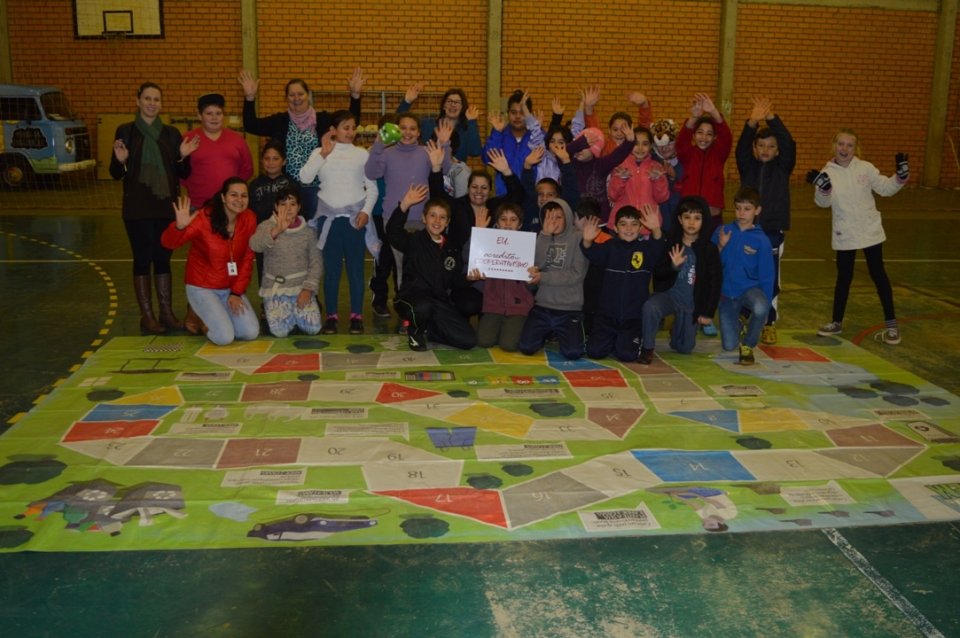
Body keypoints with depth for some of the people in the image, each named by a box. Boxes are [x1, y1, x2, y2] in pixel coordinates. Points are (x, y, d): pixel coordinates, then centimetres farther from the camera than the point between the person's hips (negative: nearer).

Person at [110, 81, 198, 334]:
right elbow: (115, 174, 1)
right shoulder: (125, 131, 0)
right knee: (143, 259, 2)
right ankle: (146, 315, 9)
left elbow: (183, 174, 9)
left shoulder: (171, 133, 8)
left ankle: (167, 312, 16)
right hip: (137, 208, -2)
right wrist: (121, 161, -19)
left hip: (166, 205, 2)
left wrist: (183, 157, -10)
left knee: (163, 258, 8)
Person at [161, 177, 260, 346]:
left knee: (251, 333, -9)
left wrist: (237, 292, -5)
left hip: (232, 288, 5)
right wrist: (179, 226, -48)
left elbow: (247, 259, -1)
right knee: (225, 337, -17)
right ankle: (201, 317, 16)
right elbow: (169, 243, -27)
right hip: (203, 287, -4)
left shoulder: (249, 218, -7)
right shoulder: (204, 217, -21)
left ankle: (219, 315, 21)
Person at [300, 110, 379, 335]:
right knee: (331, 267, 3)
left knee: (356, 266, 2)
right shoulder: (320, 152, 5)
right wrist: (324, 153, -13)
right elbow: (304, 178, -10)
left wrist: (366, 211, -8)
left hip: (355, 216, 0)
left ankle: (356, 315, 8)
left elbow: (372, 188, 5)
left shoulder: (362, 154, 6)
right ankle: (331, 315, 9)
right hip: (329, 216, 0)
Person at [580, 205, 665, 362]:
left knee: (628, 354, -16)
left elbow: (658, 249, -21)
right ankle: (612, 340, 22)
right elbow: (593, 254, -17)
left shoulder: (646, 247, 1)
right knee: (594, 351, -12)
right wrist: (587, 241, -40)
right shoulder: (610, 246, 2)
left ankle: (627, 340, 20)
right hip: (607, 314, 1)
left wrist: (656, 230, -42)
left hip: (634, 317, -1)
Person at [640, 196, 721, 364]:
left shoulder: (710, 250, -5)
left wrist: (708, 312, -1)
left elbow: (715, 283, -1)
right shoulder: (671, 244, -3)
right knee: (650, 306, -35)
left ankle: (676, 331, 42)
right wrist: (673, 266, -24)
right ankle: (648, 348, -15)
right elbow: (658, 274, -4)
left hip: (692, 303, 1)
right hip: (669, 294, -1)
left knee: (685, 348, 6)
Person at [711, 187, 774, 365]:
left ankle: (748, 345, -6)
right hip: (726, 292, 1)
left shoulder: (761, 240, -7)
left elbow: (766, 276, -3)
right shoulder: (723, 231, -3)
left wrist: (765, 310, -6)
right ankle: (737, 323, 34)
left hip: (750, 288, -1)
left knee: (760, 308, -37)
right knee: (728, 346, -4)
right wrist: (720, 248, -18)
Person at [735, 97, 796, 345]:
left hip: (773, 231, -1)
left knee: (771, 280, 1)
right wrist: (752, 122, -32)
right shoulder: (747, 165, 5)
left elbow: (789, 144, -14)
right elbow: (741, 147, -14)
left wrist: (772, 118, -25)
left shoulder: (783, 167, 3)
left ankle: (769, 325, 12)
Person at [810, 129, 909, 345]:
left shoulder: (866, 168, -5)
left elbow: (886, 188, 2)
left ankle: (891, 324, 10)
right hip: (844, 235, 0)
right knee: (844, 277, 11)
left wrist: (901, 175, -14)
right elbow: (824, 202, -16)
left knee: (878, 274, 3)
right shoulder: (828, 172, -6)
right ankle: (837, 322, 25)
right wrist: (823, 186, -35)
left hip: (870, 232, 0)